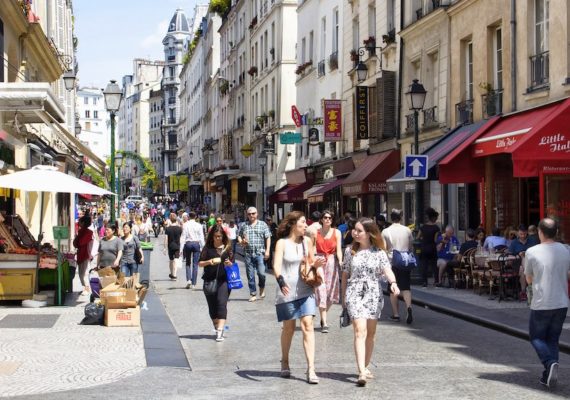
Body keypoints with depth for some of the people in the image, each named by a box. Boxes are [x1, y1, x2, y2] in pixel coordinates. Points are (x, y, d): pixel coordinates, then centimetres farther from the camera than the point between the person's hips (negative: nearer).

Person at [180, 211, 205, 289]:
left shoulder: (185, 225, -2)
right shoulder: (198, 225, 0)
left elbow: (183, 236, -4)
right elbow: (201, 237, 0)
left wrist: (181, 248, -3)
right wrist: (202, 247, 6)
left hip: (188, 243, 0)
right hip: (196, 243, 0)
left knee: (188, 263, 14)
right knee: (195, 264, 4)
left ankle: (188, 280, -5)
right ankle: (193, 283, 3)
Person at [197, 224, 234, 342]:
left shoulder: (227, 248, 6)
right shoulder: (208, 248, 6)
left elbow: (233, 264, 10)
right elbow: (200, 263, 3)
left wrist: (229, 264, -12)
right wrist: (210, 262, -15)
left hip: (224, 280, -2)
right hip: (209, 280, 2)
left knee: (221, 303, -16)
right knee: (212, 306, 7)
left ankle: (220, 331, -21)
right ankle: (218, 328, 23)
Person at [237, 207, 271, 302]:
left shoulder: (263, 224, 5)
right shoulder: (244, 225, 12)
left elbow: (268, 238, 2)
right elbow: (239, 236, 18)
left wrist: (267, 250, -6)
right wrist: (241, 241, -5)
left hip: (260, 253, -2)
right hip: (248, 254, 2)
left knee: (261, 273, -9)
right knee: (250, 275, 3)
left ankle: (262, 288, 19)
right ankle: (253, 294, 12)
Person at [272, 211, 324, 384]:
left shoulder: (307, 241, 6)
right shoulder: (282, 243, -6)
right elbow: (276, 265, -18)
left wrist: (315, 264, -6)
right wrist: (280, 280, -36)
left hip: (305, 290, 3)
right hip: (287, 290, -3)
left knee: (307, 325, -10)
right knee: (289, 327, 8)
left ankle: (311, 369, -13)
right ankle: (285, 362, 32)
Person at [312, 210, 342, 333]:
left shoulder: (336, 233, 4)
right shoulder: (315, 232, 3)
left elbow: (339, 250, -3)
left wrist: (341, 263, -18)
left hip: (332, 262, 1)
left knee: (331, 292, 6)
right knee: (321, 291, -7)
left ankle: (323, 317, 29)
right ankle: (324, 323, -6)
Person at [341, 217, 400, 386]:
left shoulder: (379, 252, 1)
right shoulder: (350, 251, 5)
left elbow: (387, 269, -12)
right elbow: (345, 274, 11)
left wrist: (393, 282, -31)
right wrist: (343, 296, 12)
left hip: (374, 295, 1)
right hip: (355, 294, -1)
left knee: (370, 333, 9)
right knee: (360, 331, -14)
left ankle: (365, 367, 26)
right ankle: (361, 372, -23)